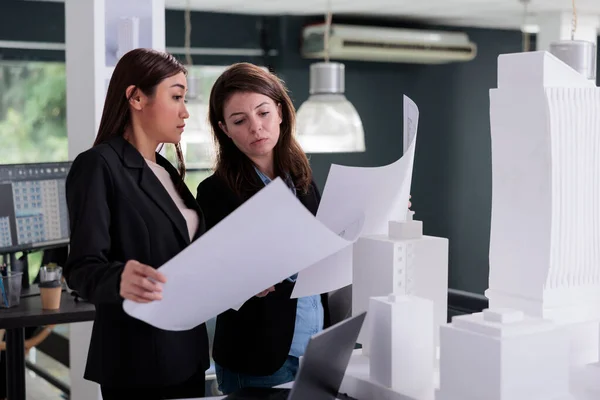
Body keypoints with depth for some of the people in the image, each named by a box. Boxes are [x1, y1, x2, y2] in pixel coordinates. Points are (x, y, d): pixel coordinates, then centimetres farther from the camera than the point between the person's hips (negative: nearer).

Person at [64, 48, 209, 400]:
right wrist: (121, 280, -39)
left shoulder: (166, 171, 15)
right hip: (137, 361, -8)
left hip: (186, 352, 8)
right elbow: (84, 267, -19)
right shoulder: (99, 166, -11)